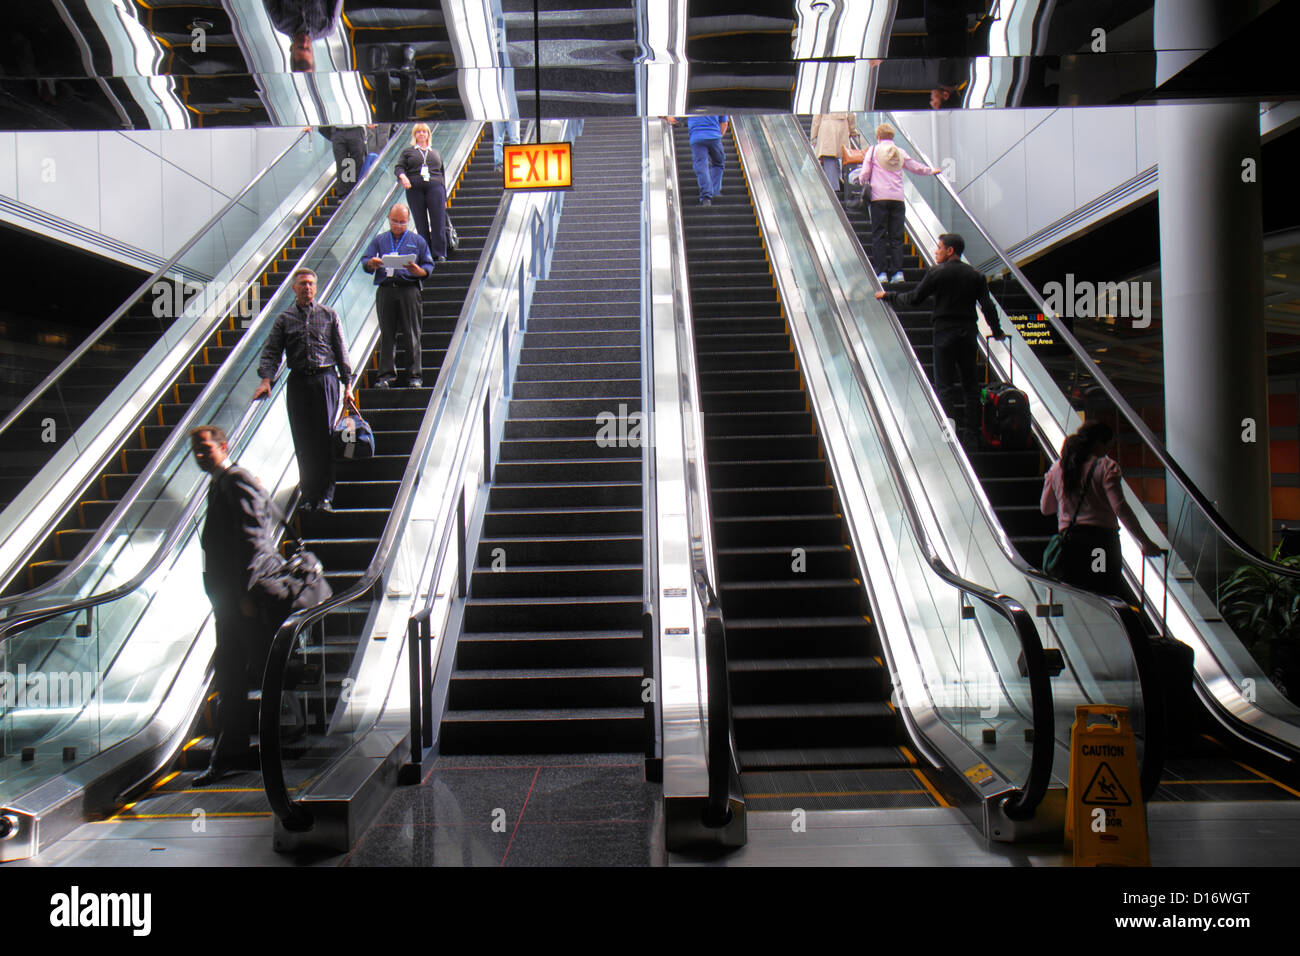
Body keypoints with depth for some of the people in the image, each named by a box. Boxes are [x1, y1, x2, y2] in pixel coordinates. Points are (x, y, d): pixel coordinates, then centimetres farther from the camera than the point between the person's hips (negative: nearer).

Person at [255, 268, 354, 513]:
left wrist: (347, 385, 4)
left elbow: (341, 351, 9)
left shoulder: (329, 315, 10)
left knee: (325, 437, -6)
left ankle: (326, 496, -2)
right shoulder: (284, 319, 11)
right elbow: (271, 352, 5)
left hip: (325, 379, -1)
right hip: (298, 382, 1)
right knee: (303, 440, 2)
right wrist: (266, 379, -11)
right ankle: (308, 494, 10)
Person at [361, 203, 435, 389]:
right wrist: (371, 263, -13)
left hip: (409, 289, -2)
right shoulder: (379, 240, 19)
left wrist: (419, 271, -13)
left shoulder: (417, 240, 15)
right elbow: (364, 261, 11)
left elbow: (429, 265, 9)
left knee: (412, 334, -4)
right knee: (387, 333, 1)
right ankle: (387, 374, 5)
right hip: (385, 290, 2)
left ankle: (415, 375, 1)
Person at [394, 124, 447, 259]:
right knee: (421, 223, -4)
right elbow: (398, 167, 6)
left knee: (438, 221, -12)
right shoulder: (408, 151, 18)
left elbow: (442, 174, 22)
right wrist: (402, 176, -19)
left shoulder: (436, 153, 24)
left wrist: (444, 198, 15)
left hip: (435, 187, 1)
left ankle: (440, 254, -12)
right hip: (414, 188, -1)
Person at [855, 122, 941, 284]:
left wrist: (862, 182, 21)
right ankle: (897, 271, -1)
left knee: (879, 236, -1)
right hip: (897, 198, 3)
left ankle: (881, 272, -8)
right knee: (896, 236, 6)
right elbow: (916, 167, 24)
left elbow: (864, 172, -1)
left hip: (879, 198, -3)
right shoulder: (900, 153, 12)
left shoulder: (874, 150, 2)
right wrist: (931, 171, 42)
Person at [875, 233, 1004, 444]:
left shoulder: (937, 273, -5)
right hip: (968, 332, 4)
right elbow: (988, 306, 5)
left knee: (944, 384, 0)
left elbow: (913, 299, -5)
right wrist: (997, 331, 16)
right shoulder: (975, 275, 7)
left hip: (945, 332, -4)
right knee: (970, 383, 10)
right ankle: (970, 431, 13)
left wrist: (888, 296, 9)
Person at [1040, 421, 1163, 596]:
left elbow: (1045, 508, 16)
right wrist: (1145, 542, -10)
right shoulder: (1107, 467, -5)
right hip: (1101, 538, -4)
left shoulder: (1057, 468, 8)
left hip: (1069, 540, 4)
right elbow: (1120, 507, -14)